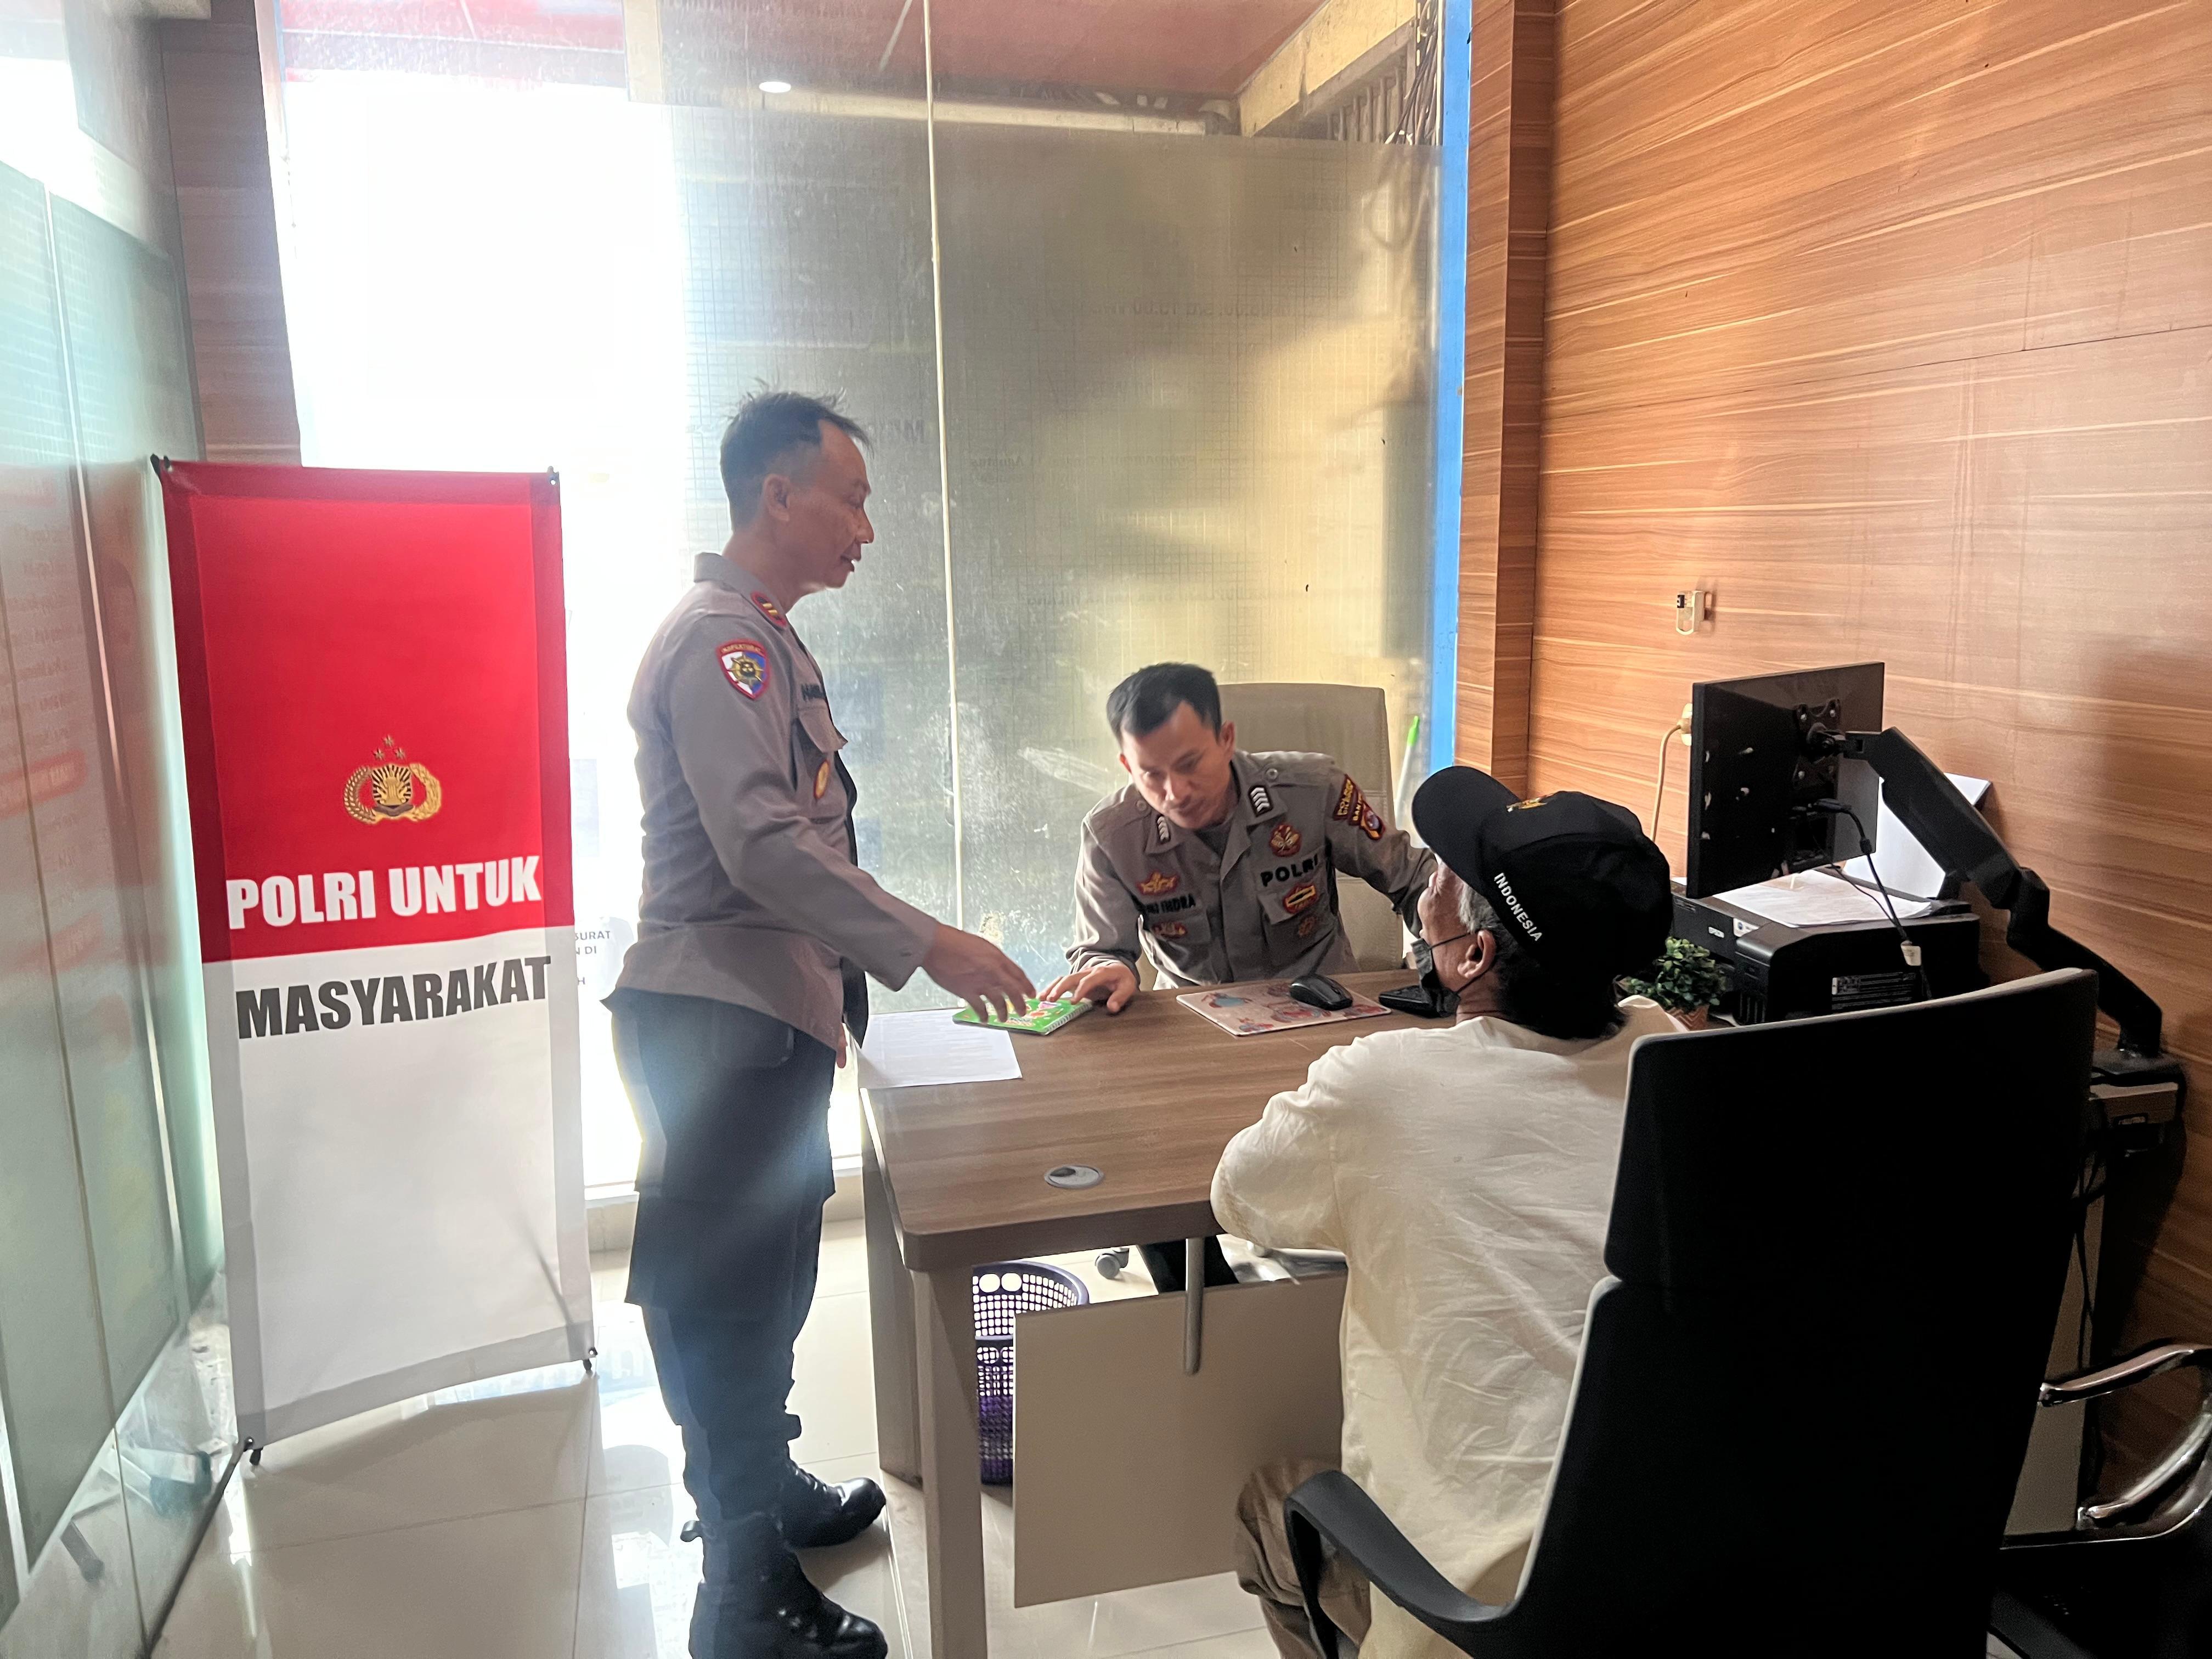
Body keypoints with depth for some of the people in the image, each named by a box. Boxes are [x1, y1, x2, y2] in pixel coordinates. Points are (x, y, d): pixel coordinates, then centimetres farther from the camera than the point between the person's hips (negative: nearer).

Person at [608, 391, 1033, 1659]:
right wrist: (925, 946, -26)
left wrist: (844, 980, 22)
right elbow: (762, 842, -27)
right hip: (718, 1021, -10)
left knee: (765, 1281, 22)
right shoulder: (718, 641, -17)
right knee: (727, 1296, 1)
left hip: (774, 1013, 10)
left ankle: (765, 1489, 41)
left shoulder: (768, 640, 16)